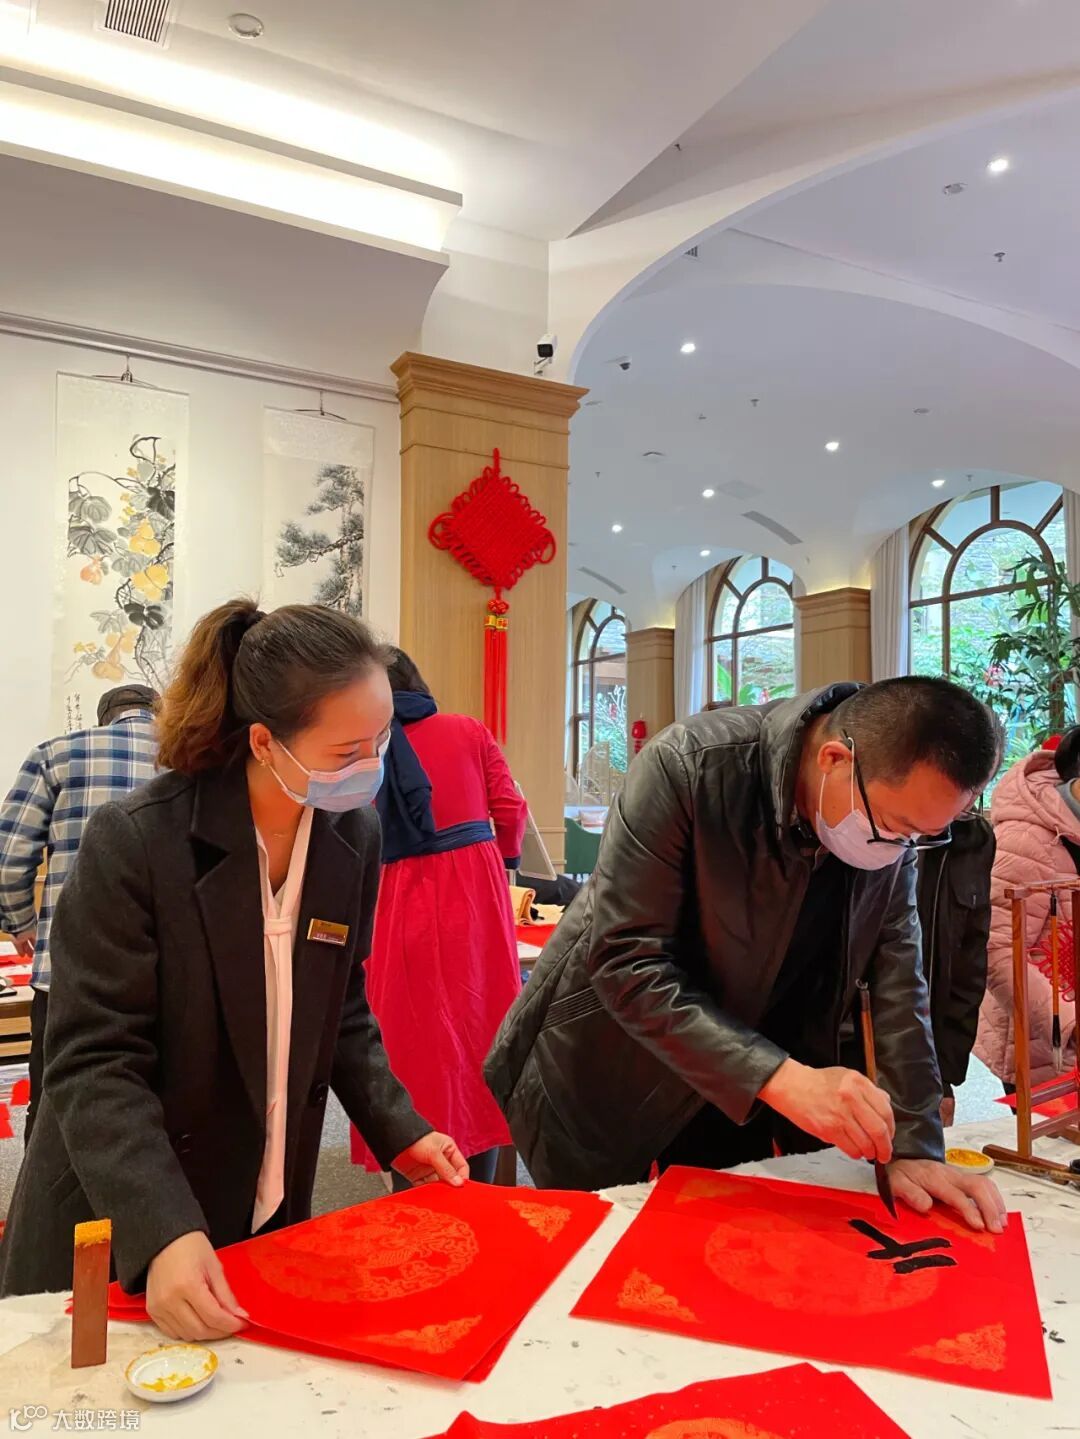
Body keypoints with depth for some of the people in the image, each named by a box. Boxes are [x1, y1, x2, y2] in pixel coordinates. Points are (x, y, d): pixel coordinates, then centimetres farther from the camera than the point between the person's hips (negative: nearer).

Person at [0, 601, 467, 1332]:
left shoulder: (354, 835, -6)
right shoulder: (135, 842, -23)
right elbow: (95, 1066, -21)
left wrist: (399, 1131, -4)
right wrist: (164, 1233, -31)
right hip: (113, 1231, -4)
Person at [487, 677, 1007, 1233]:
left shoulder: (890, 814, -13)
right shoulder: (688, 766, -30)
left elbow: (896, 981, -7)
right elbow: (625, 963, -30)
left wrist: (915, 1147, -11)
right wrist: (779, 1077, -35)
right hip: (603, 1079, -4)